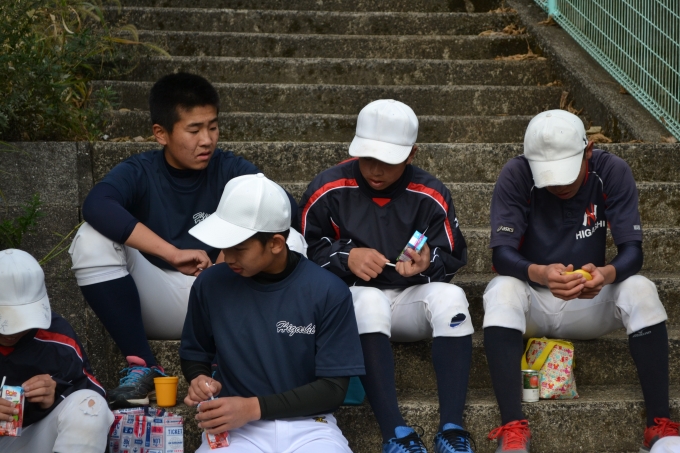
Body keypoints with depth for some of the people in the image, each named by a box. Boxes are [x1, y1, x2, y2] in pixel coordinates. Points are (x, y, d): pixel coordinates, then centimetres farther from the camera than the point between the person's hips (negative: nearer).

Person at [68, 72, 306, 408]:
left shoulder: (231, 170, -2)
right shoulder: (138, 173, -6)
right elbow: (96, 205, -29)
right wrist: (173, 254, -36)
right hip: (157, 304, 0)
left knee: (289, 242, -21)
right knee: (91, 241, -22)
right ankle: (141, 365, -18)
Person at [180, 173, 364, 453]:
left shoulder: (329, 292, -6)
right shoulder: (211, 284, 0)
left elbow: (333, 387, -5)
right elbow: (194, 354, 18)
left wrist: (255, 407, -14)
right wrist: (199, 380, -5)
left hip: (308, 426, 0)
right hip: (236, 427, 1)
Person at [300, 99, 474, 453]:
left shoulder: (430, 195, -3)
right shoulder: (329, 190, -7)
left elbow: (452, 258, 3)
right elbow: (304, 251, 0)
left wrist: (428, 261, -20)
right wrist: (346, 257, -17)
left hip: (413, 300, 2)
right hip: (353, 301, -2)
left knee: (450, 295, -30)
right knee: (370, 299, -37)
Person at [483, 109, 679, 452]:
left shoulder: (613, 173, -14)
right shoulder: (516, 176, -18)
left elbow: (632, 251, -17)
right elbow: (501, 254, -22)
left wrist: (606, 273, -41)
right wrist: (540, 274, -44)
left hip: (591, 303, 1)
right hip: (532, 300, -1)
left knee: (641, 290, -27)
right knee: (502, 290, -33)